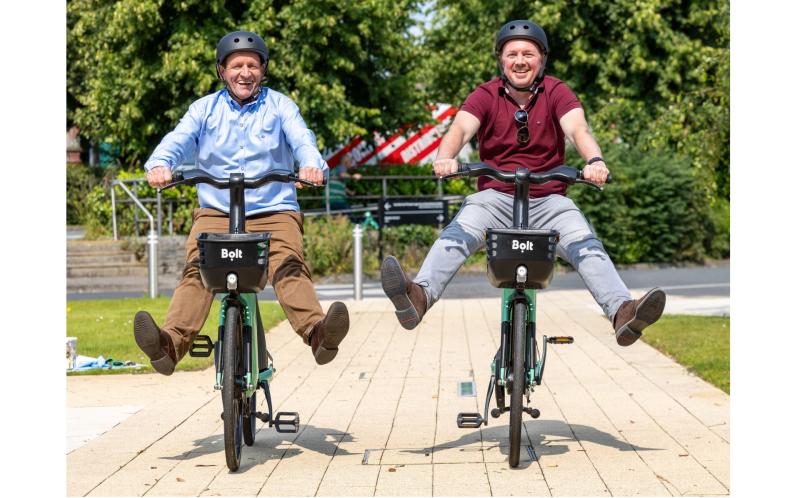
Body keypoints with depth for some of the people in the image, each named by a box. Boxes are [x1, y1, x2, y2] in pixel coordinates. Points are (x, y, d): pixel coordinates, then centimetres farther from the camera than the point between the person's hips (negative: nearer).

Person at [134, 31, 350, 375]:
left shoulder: (279, 105, 10)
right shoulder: (205, 109, 12)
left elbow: (302, 138, -7)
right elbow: (178, 139, -3)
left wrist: (312, 165, -31)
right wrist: (160, 164, -28)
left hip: (274, 211, -1)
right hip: (215, 212, 1)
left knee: (289, 266, -26)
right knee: (196, 269, -23)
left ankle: (317, 333, -47)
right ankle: (171, 344, -41)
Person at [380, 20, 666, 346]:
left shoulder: (556, 93, 2)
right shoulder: (485, 96, 2)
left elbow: (577, 128, -16)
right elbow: (461, 127, -16)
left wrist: (595, 160, -40)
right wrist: (445, 157, -41)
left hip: (548, 200, 1)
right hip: (495, 196, -1)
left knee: (585, 244, -26)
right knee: (457, 233, -29)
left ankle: (622, 312, -42)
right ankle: (419, 296, -51)